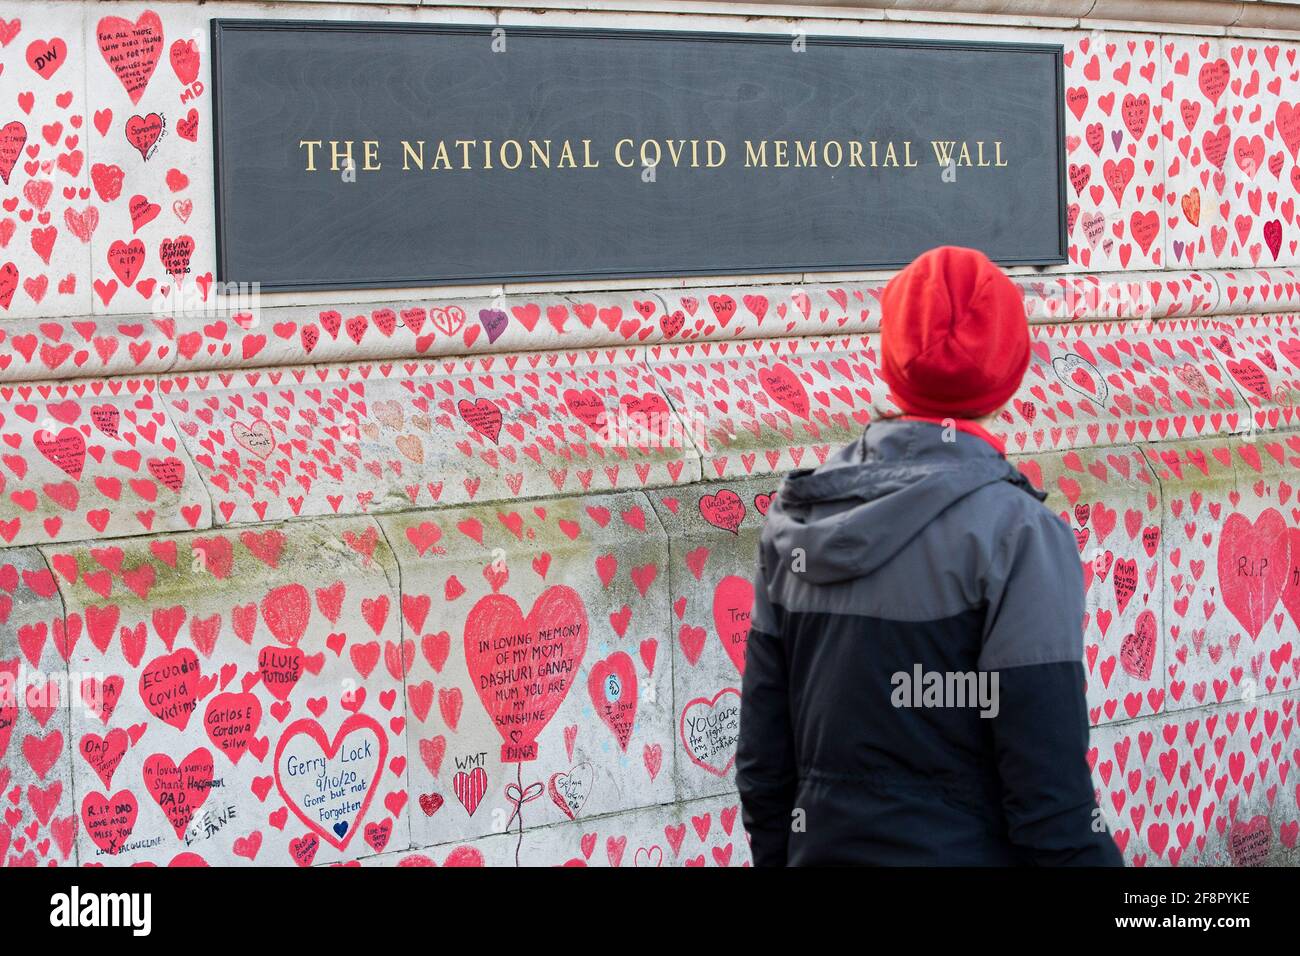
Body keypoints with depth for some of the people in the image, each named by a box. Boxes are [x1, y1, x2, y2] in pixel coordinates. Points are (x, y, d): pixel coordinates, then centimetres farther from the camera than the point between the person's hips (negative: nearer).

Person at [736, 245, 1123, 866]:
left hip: (822, 845, 5)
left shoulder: (793, 521, 1)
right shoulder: (1018, 534, -15)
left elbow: (762, 763, 4)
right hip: (964, 850, -5)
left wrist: (777, 854, 14)